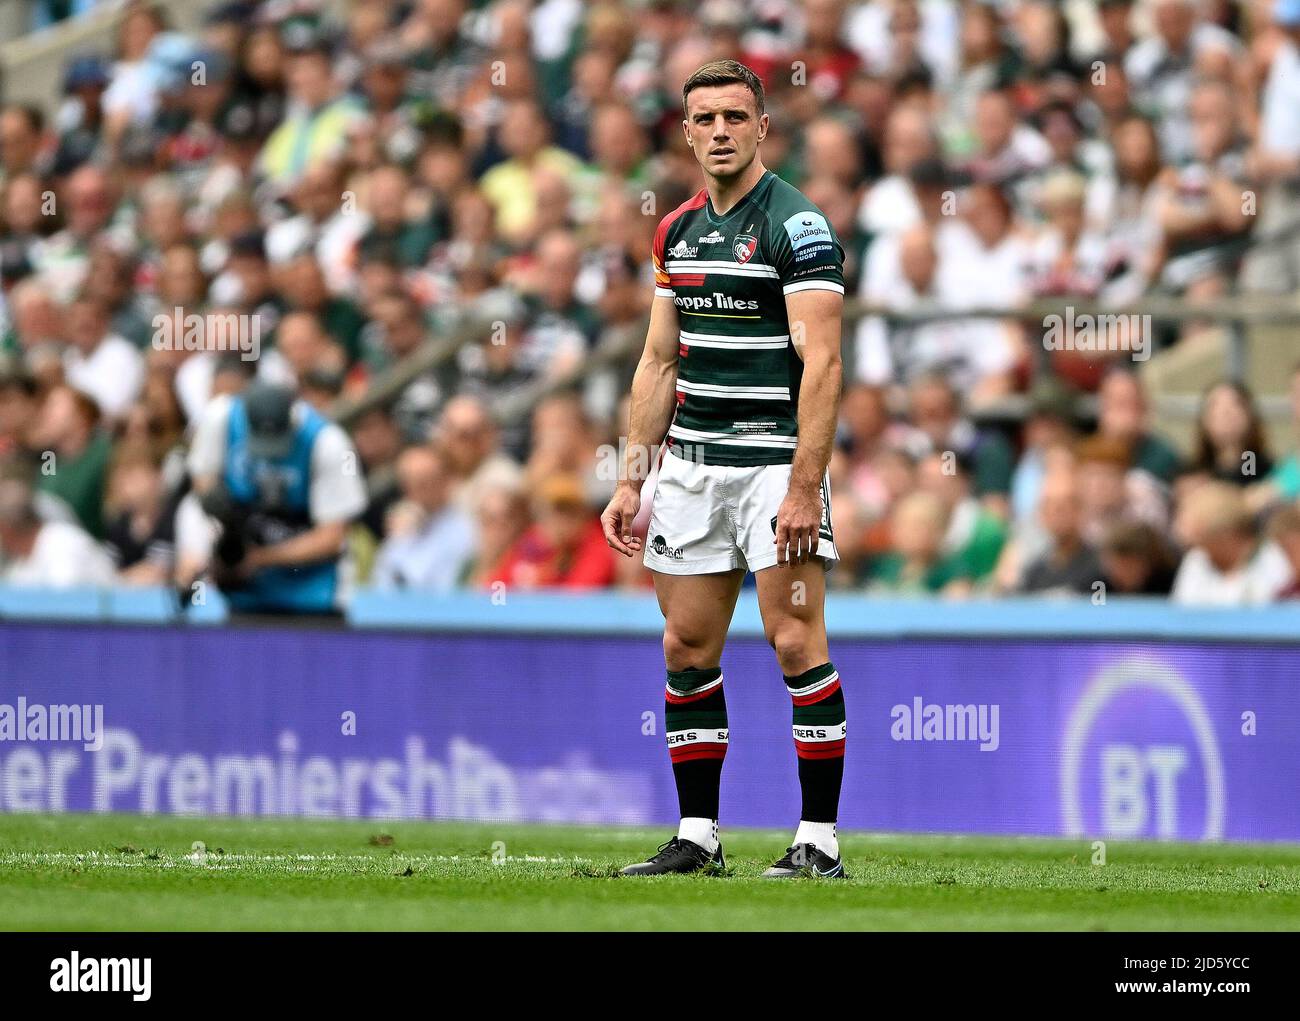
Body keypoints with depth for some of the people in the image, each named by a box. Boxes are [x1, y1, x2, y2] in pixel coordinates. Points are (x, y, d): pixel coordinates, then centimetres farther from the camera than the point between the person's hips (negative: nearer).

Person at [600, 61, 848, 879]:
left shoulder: (798, 225, -10)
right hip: (692, 466, 7)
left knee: (797, 643, -9)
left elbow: (822, 363, -16)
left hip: (775, 462, -7)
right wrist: (631, 481, 14)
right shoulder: (678, 230, 12)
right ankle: (698, 837, 13)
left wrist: (805, 487, -23)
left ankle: (820, 842, -5)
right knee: (687, 649, 7)